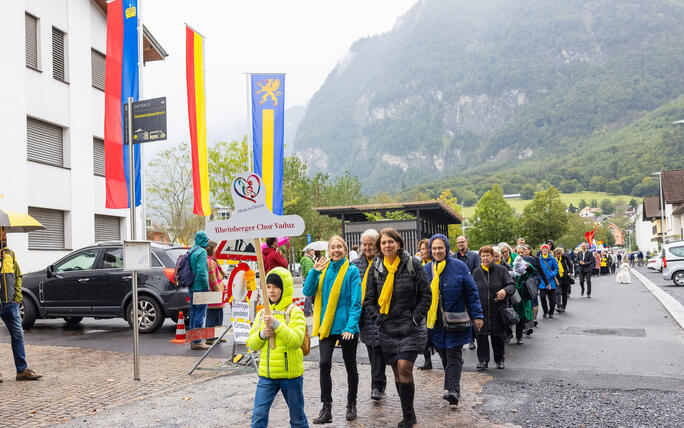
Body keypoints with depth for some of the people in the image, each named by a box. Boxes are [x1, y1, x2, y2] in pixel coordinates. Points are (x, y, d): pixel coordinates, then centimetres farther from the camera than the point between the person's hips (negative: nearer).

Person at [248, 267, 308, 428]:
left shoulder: (294, 312, -7)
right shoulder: (262, 313, 9)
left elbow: (296, 341, -19)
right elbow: (251, 344, 9)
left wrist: (277, 325, -28)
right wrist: (261, 335, -12)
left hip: (290, 374, -4)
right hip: (267, 374, 4)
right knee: (258, 415, -2)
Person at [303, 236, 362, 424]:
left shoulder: (352, 270, -6)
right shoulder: (324, 268, 5)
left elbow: (356, 301, -9)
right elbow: (308, 292, -1)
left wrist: (351, 326, -18)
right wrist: (314, 272, -15)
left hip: (346, 327, -2)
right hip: (326, 325, 3)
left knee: (350, 366, 11)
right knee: (324, 364, -8)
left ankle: (351, 405, 29)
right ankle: (326, 409, 2)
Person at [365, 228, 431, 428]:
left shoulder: (412, 264, -4)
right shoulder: (376, 268, 4)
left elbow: (425, 295, 0)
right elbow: (369, 299, 12)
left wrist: (415, 318, -6)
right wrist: (379, 318, 0)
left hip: (410, 328, -3)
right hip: (387, 329, 4)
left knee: (404, 368, -15)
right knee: (397, 371, 8)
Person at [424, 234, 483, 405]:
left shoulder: (459, 267, -2)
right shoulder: (426, 269, 7)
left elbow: (472, 293, -1)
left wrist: (477, 315, -7)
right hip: (435, 321, 3)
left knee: (453, 354, -9)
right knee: (444, 355, 9)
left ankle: (453, 389, -14)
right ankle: (454, 388, 25)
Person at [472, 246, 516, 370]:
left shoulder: (501, 270, 1)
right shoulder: (476, 272, 7)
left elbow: (512, 285, -3)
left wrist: (505, 290, -25)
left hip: (497, 310, -1)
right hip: (481, 310, 1)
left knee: (498, 336, 7)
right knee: (481, 335, -3)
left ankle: (499, 360, 25)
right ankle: (483, 361, 6)